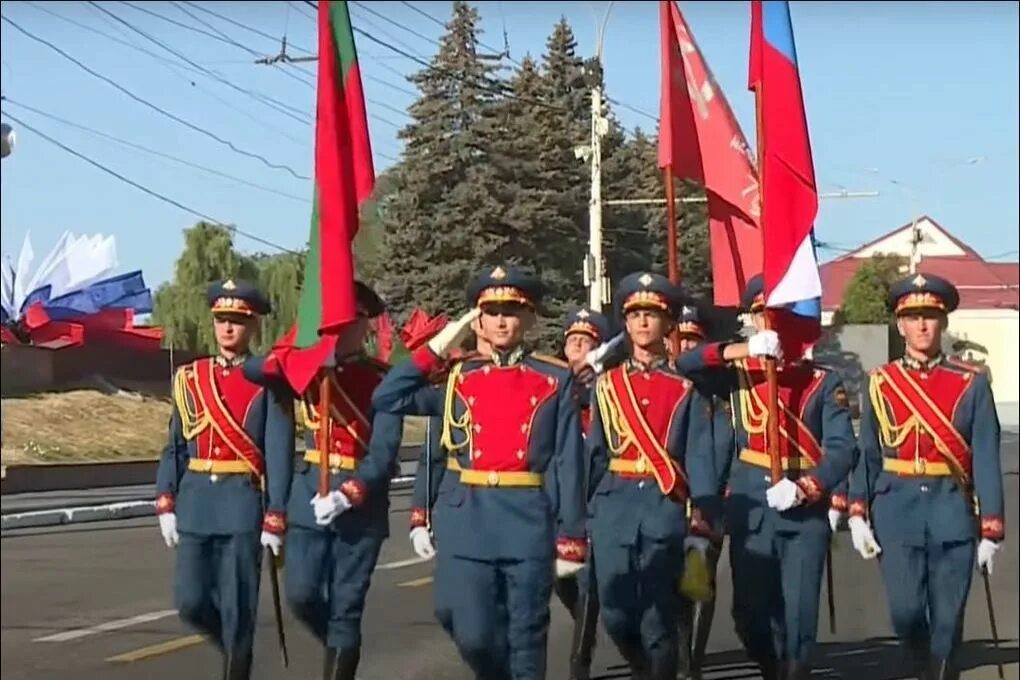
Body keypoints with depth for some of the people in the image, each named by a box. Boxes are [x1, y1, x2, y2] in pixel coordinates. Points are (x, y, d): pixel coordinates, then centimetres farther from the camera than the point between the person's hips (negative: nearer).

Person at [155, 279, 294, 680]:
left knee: (237, 608, -1)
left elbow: (279, 455, -7)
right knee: (191, 602, 3)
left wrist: (275, 519, -11)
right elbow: (175, 447, 12)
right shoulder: (189, 378, 9)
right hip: (196, 503, 4)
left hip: (244, 505, -4)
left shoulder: (268, 381, -3)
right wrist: (166, 505, 3)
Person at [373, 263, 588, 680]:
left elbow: (568, 464, 1)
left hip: (529, 524, -1)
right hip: (467, 523, 1)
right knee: (473, 637, -3)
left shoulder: (555, 380, 3)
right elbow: (386, 400, 2)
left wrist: (570, 539, -3)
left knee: (525, 642, 4)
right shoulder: (458, 377, 9)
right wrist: (436, 348, 3)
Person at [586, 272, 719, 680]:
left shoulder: (685, 387, 4)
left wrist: (701, 527, -8)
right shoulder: (606, 384, 11)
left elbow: (700, 459, -1)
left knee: (659, 617, -2)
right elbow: (595, 454, 12)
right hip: (615, 506, 2)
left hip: (667, 508, -2)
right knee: (616, 614, 1)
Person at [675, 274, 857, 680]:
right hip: (749, 508, 1)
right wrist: (734, 351, -18)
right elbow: (684, 365, -5)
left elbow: (842, 448, -4)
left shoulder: (823, 382, 5)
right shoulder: (738, 371, 10)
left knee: (798, 612, -5)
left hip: (805, 509, -1)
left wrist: (806, 488, -21)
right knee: (750, 611, 4)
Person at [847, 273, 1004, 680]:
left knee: (947, 618, 2)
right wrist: (858, 516, -3)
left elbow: (986, 461, -1)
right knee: (905, 612, -3)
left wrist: (991, 531, -5)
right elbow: (867, 456, 6)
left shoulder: (971, 384, 1)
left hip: (952, 514, 0)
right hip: (897, 512, 1)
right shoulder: (879, 384, 5)